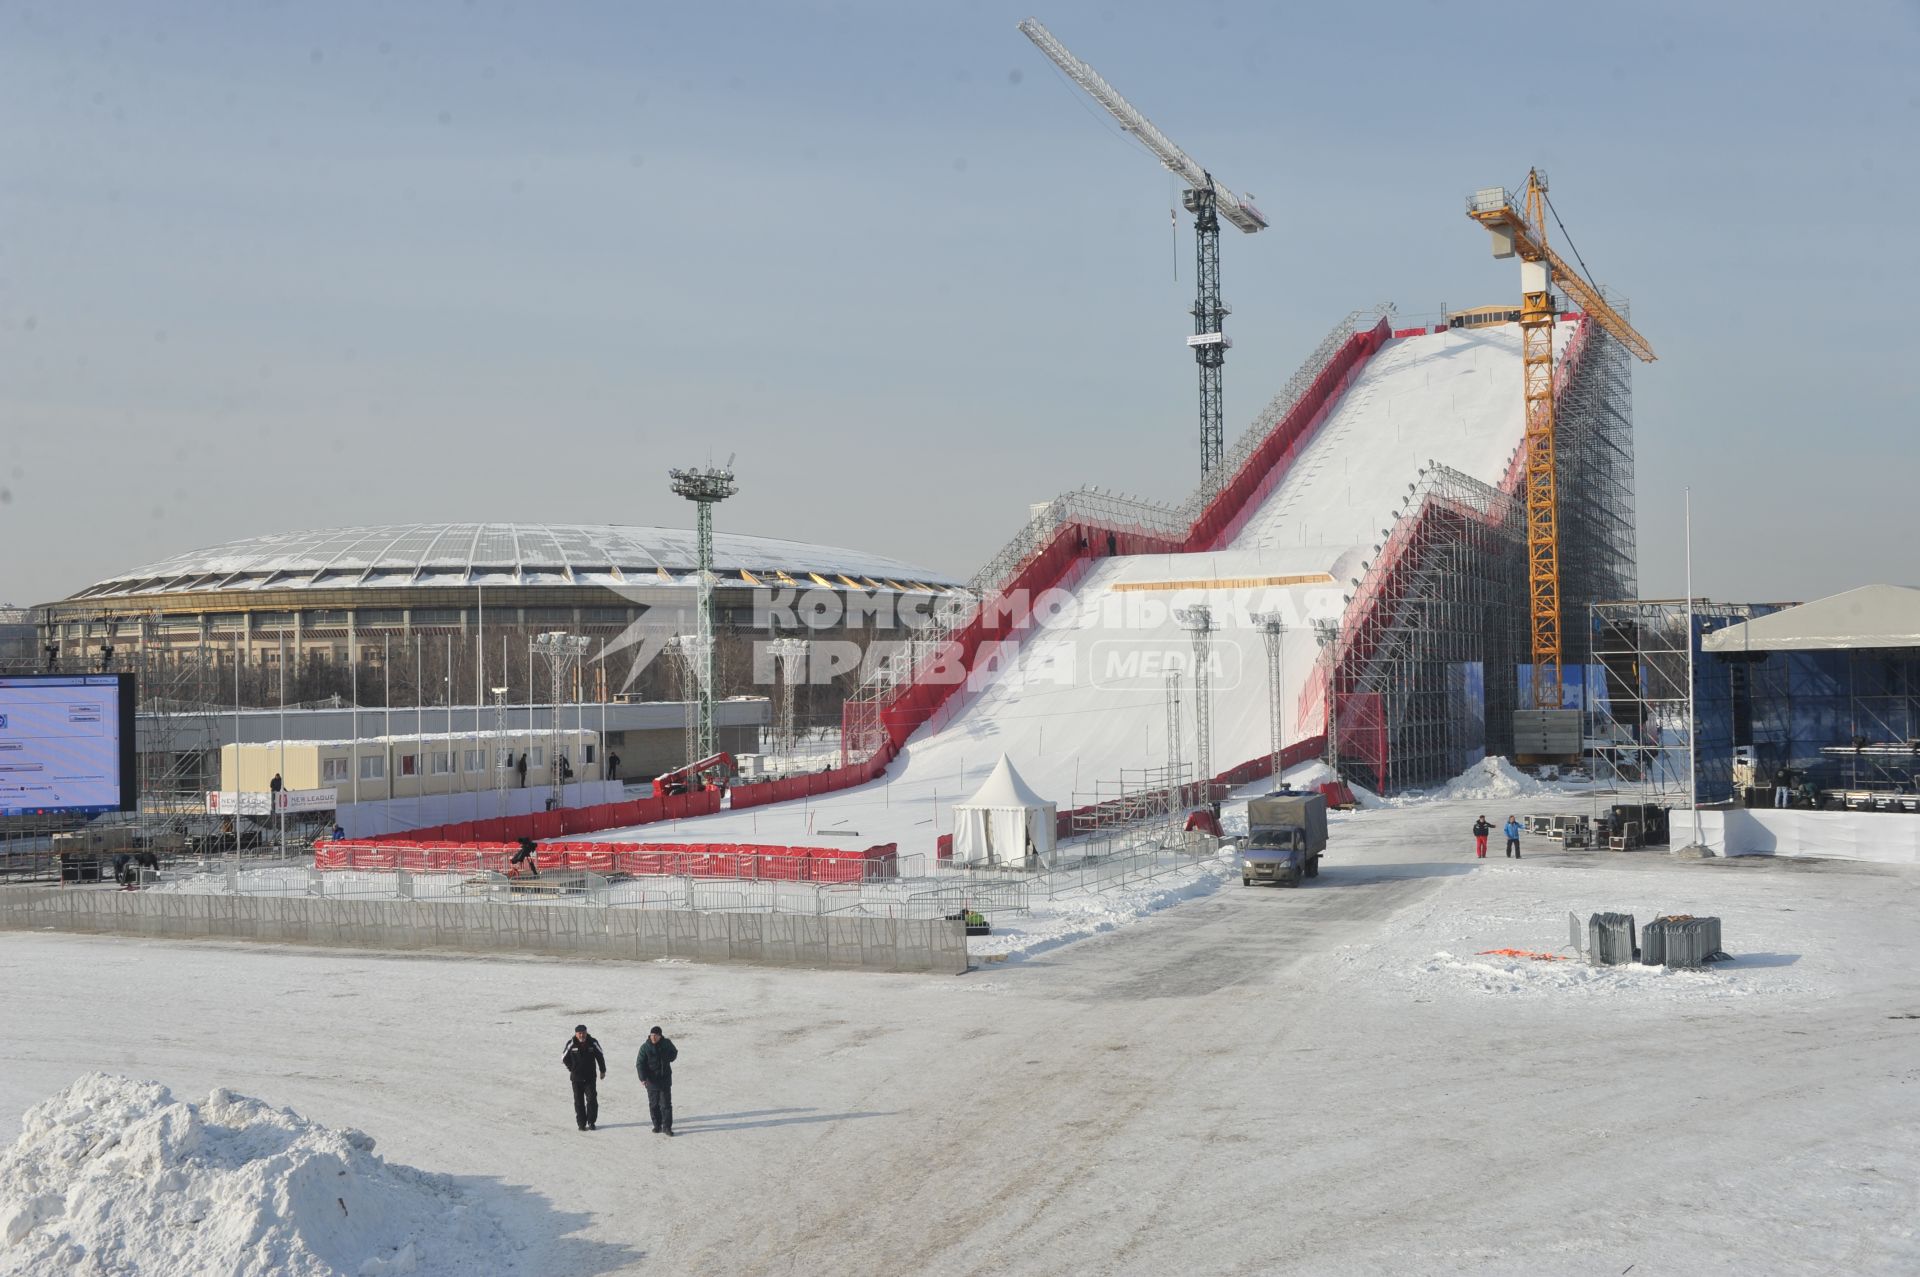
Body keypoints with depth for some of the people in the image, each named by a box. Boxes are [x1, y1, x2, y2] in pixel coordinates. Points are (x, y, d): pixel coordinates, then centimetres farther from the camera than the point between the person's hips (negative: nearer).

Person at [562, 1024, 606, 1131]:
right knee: (579, 1101, 3)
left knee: (592, 1099, -5)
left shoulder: (593, 1042, -7)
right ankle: (581, 1123, 10)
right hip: (576, 1078, 0)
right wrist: (572, 1068, 10)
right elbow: (564, 1058, 7)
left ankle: (591, 1122, 5)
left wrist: (602, 1070, 14)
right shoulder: (571, 1044, -10)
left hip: (590, 1077, 0)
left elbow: (600, 1056, 8)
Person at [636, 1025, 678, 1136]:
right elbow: (639, 1063, -9)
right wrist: (642, 1078, -20)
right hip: (652, 1080, -1)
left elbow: (674, 1052, 18)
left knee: (666, 1103, -2)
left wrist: (668, 1059, -1)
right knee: (653, 1104, 7)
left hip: (665, 1078, 1)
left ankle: (667, 1127, 1)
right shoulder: (645, 1047, -8)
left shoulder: (666, 1043, -1)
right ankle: (657, 1125, 21)